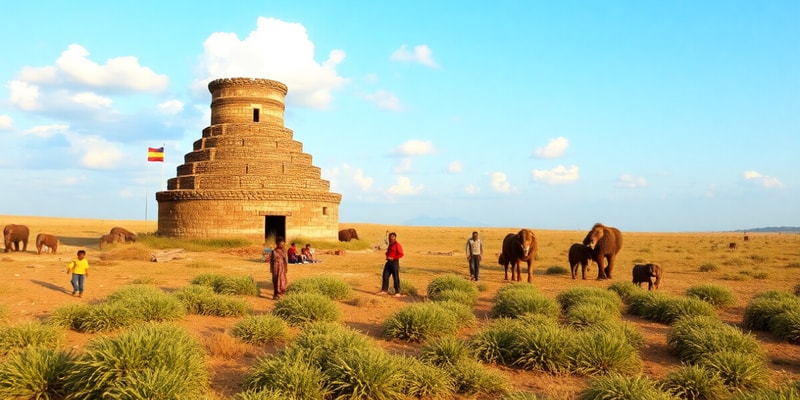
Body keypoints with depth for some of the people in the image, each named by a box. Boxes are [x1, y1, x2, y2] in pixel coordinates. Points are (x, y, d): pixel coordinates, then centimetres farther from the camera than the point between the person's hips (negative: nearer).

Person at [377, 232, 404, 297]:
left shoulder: (397, 245, -11)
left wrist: (393, 258, -19)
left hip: (394, 262, -9)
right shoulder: (390, 245, 16)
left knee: (396, 277, -4)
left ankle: (397, 292, 0)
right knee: (385, 276, 7)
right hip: (388, 262, 9)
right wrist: (387, 256, 11)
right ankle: (384, 290, 15)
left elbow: (401, 254, -17)